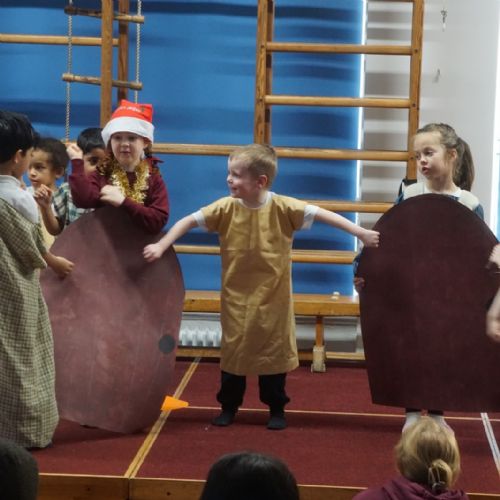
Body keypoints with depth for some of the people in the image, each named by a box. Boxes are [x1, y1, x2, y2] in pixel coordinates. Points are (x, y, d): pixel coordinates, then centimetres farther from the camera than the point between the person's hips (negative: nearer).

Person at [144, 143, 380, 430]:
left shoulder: (283, 207, -17)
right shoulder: (226, 208, -11)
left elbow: (323, 215, -17)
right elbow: (189, 221, -8)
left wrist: (362, 234, -22)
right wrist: (161, 246, -17)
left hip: (273, 298, -1)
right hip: (237, 297, 2)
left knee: (273, 351, 10)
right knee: (233, 351, 12)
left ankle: (277, 408, 25)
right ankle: (229, 406, 27)